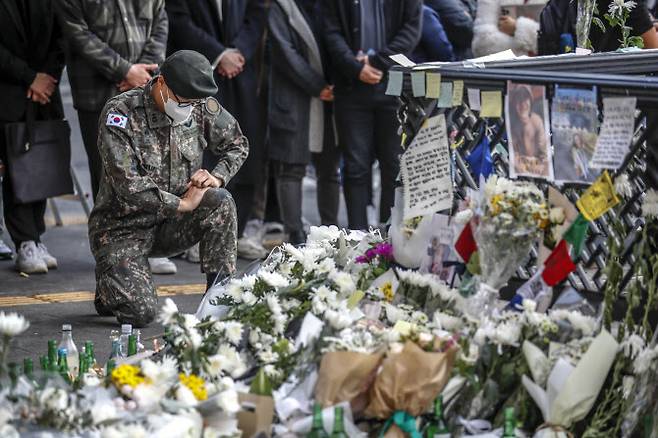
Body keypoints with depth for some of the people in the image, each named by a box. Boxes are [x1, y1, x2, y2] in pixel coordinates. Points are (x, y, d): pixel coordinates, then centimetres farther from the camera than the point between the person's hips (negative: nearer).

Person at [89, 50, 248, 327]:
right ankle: (110, 285, 16)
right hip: (123, 226, -4)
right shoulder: (121, 113, -18)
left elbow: (237, 145, 13)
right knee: (140, 313, -22)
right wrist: (182, 204, -19)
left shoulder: (202, 108, -3)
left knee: (220, 201, -26)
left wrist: (217, 177, -8)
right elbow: (127, 183, -24)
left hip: (170, 225, 4)